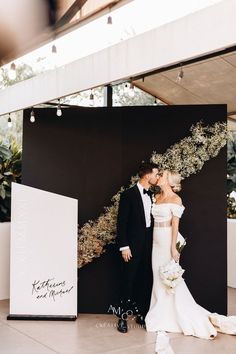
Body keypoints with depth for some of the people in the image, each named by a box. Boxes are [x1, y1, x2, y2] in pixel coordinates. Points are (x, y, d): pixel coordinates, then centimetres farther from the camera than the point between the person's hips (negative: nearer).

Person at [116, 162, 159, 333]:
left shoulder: (151, 195, 10)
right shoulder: (129, 194, -10)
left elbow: (151, 220, 12)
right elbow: (122, 222, -11)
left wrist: (153, 243, 8)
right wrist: (124, 247, -14)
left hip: (148, 244, 6)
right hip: (133, 245, -6)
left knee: (145, 281, 11)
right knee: (128, 281, 2)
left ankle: (141, 314, 23)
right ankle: (123, 317, 14)